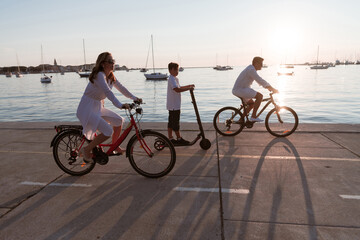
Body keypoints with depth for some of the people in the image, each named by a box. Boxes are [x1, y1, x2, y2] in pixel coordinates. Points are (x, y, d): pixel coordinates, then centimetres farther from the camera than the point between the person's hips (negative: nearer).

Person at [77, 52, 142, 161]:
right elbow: (107, 92, -35)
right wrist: (120, 105, -45)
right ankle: (87, 149, 0)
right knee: (108, 131, -19)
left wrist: (134, 98, 5)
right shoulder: (99, 75, -21)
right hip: (87, 109, -9)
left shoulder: (111, 76, 6)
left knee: (119, 120, 6)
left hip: (98, 108, 9)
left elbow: (121, 88, 12)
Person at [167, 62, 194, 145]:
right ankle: (179, 138, 7)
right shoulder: (171, 79, -17)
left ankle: (170, 138, 19)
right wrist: (189, 88, -25)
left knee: (171, 122, 12)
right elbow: (177, 90, -30)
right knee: (175, 122, -1)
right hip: (174, 105, -10)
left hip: (173, 105, 10)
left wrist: (189, 86, 23)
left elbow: (179, 88, 29)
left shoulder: (175, 79, 16)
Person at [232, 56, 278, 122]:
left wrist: (269, 88, 18)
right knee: (260, 96, -17)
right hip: (240, 90, -11)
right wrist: (272, 89, -16)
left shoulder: (252, 69, 18)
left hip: (237, 90, 11)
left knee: (252, 104, 21)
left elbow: (260, 81, 25)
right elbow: (260, 81, -21)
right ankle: (253, 116, -13)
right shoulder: (251, 69, -15)